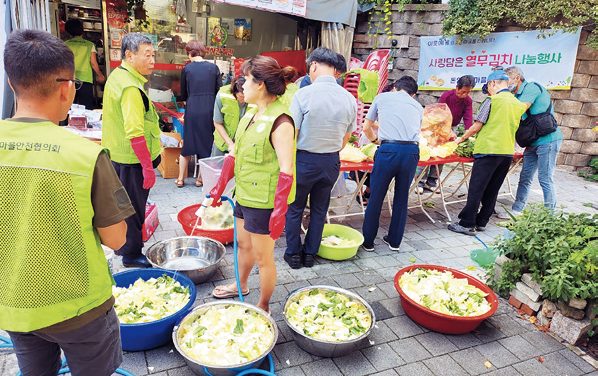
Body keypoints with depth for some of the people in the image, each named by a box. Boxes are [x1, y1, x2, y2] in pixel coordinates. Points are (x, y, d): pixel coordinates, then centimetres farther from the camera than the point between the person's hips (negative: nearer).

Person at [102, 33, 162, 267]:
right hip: (132, 159, -10)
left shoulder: (116, 76, 9)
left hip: (116, 154, 10)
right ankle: (132, 254, 20)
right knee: (133, 208, 5)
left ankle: (122, 245, 40)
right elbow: (135, 133, -28)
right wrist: (148, 166, -23)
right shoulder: (131, 88, -23)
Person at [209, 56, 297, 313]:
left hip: (264, 201, -9)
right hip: (244, 194, 9)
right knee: (243, 244, 26)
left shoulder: (280, 122, -21)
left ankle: (263, 308, 30)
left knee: (263, 258, 8)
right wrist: (219, 187, 16)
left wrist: (279, 212, -24)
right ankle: (240, 286, 51)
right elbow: (234, 153, 14)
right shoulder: (251, 112, 8)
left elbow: (286, 171, -23)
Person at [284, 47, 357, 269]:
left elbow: (291, 134, -13)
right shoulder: (349, 98, -2)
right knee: (319, 210, 18)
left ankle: (293, 254, 26)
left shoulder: (304, 94, -16)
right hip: (331, 162, 4)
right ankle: (310, 254, 31)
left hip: (304, 160, -4)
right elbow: (346, 138, 6)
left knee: (295, 209, 14)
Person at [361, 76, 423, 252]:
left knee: (375, 198, 8)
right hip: (412, 151, 3)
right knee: (402, 198, 16)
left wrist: (375, 139, 41)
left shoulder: (382, 97, 18)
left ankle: (367, 241, 18)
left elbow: (366, 127, 22)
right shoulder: (418, 106, 24)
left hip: (388, 150, -3)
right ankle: (394, 241, 28)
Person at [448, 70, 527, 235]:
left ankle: (467, 224, -3)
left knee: (476, 188, -4)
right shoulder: (519, 104, 14)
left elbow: (477, 126, -6)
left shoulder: (492, 100, -6)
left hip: (488, 150, -7)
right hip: (508, 152, 7)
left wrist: (461, 139, 10)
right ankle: (481, 222, 18)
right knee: (492, 190, 11)